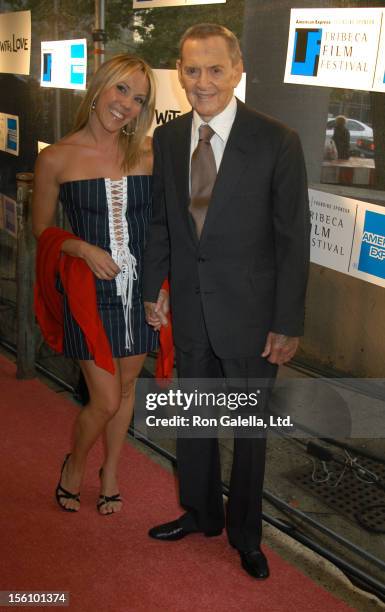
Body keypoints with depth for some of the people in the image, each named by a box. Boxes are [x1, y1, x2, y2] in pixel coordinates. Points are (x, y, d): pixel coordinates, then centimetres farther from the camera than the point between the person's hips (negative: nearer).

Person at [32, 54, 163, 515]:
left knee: (125, 390, 16)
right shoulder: (56, 158, -6)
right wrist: (84, 249, -14)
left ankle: (110, 473, 40)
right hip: (91, 291, -3)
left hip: (140, 288, 3)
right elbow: (42, 228, 3)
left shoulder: (147, 152, -1)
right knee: (105, 401, -1)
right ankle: (74, 465, 31)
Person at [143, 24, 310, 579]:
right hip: (189, 310, 4)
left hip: (250, 315, -4)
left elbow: (293, 239, -11)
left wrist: (288, 324, -12)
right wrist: (151, 288, 12)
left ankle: (245, 534, 35)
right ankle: (200, 513, 43)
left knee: (250, 428, 12)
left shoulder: (277, 142, -14)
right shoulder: (167, 139, 1)